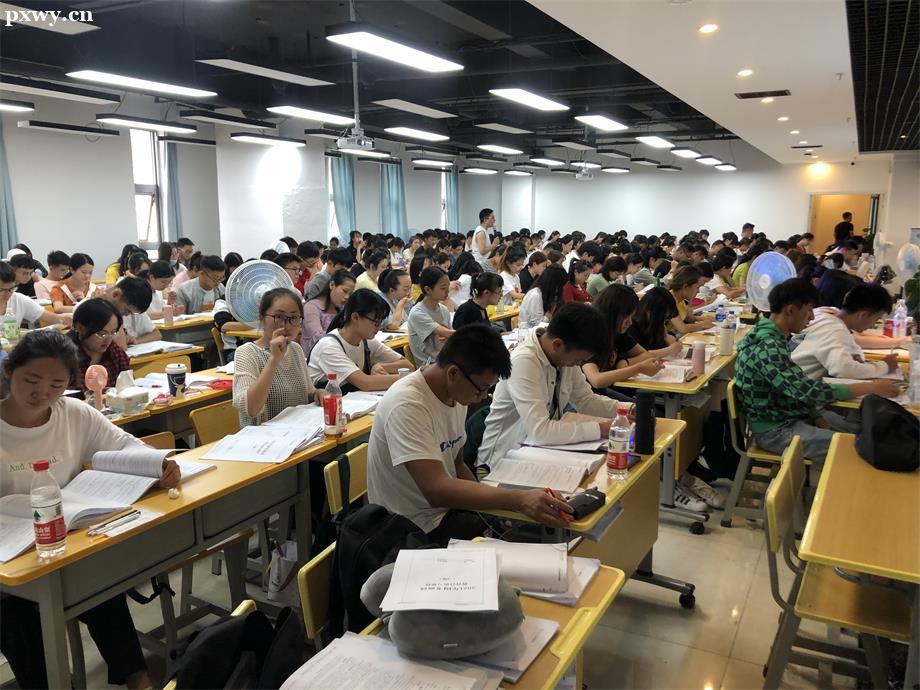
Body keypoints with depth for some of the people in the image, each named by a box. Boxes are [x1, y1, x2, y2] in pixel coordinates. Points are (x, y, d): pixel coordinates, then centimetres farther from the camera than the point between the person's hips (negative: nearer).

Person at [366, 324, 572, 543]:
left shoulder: (456, 394, 3)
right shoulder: (407, 404, -26)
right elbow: (436, 490, -34)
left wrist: (493, 500, -5)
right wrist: (519, 500, -39)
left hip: (447, 508, 8)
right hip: (418, 531, -8)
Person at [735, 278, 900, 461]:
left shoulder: (775, 337, 4)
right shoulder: (768, 348, -28)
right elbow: (808, 391, -31)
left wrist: (816, 415, -1)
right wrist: (871, 387, -23)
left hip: (787, 414, 10)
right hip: (775, 430, -10)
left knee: (859, 431, 13)